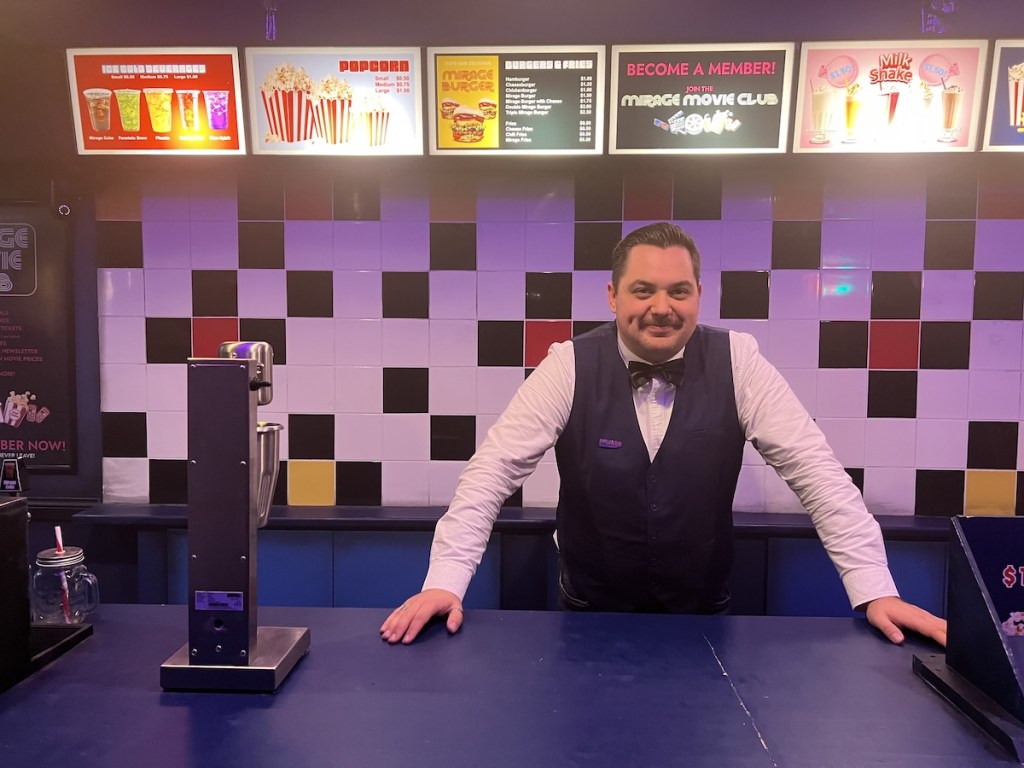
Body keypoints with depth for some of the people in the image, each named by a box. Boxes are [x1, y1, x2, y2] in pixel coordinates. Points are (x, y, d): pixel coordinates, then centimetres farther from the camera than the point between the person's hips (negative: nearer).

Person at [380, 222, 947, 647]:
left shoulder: (737, 363, -11)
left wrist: (876, 590, -17)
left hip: (703, 612, 1)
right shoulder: (569, 366, -14)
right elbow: (494, 467, -17)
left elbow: (814, 469, -11)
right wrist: (445, 581, -25)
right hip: (590, 612, 0)